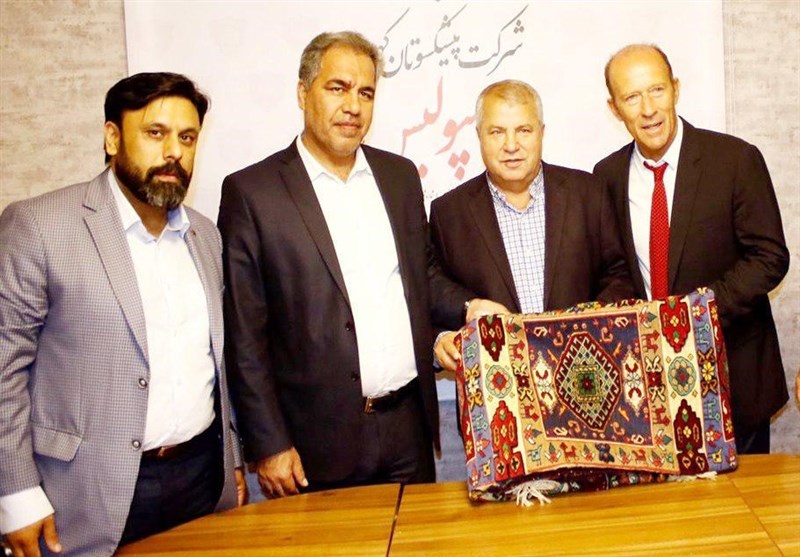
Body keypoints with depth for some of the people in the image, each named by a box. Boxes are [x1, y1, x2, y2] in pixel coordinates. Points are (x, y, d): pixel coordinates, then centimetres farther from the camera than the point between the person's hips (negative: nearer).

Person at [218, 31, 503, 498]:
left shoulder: (400, 175, 8)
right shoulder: (251, 192, -7)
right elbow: (244, 335, -7)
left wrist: (469, 307, -1)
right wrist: (268, 445, -9)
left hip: (408, 425, 5)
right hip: (319, 440, -4)